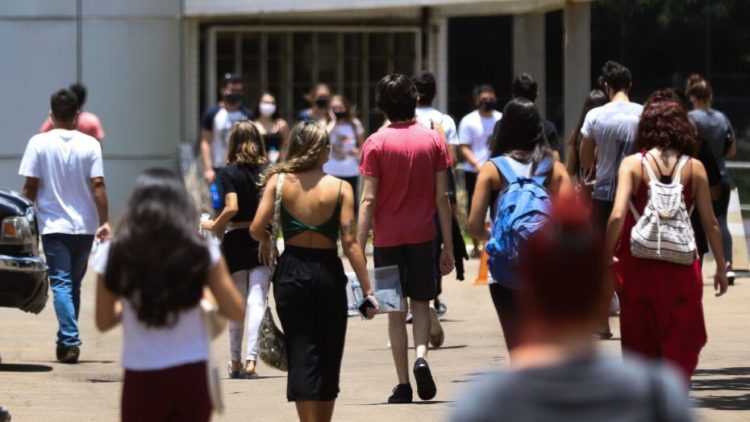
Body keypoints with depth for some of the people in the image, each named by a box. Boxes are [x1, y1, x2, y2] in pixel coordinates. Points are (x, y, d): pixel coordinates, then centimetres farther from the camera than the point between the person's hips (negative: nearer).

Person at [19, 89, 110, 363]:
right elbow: (98, 185, -6)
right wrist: (104, 221, -2)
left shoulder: (39, 144, -6)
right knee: (74, 284, 14)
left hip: (53, 225, -2)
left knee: (61, 284, -4)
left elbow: (30, 187, -5)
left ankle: (70, 341, -19)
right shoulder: (89, 145, -3)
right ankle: (66, 339, 21)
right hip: (84, 225, 2)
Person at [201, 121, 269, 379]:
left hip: (236, 241, -1)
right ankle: (251, 360, -14)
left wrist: (214, 226, -5)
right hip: (262, 241, 1)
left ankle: (236, 362, 20)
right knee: (257, 302, -2)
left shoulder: (230, 172, -9)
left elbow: (232, 208, -20)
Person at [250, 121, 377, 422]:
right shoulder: (340, 189, -6)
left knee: (301, 353, 1)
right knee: (328, 357, 14)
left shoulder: (278, 182, -4)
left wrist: (266, 243, 13)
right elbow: (349, 243, -10)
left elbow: (256, 229, -11)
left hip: (290, 273, 0)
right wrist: (367, 290, -7)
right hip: (328, 273, 0)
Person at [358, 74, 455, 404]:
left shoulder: (376, 143, -6)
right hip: (422, 235, 1)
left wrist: (359, 247, -8)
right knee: (420, 303, 14)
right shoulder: (433, 140, 0)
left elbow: (369, 199, -10)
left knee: (395, 310, 6)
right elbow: (441, 197, 0)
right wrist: (448, 246, 5)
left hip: (387, 237, -1)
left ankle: (403, 385, 6)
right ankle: (421, 355, -12)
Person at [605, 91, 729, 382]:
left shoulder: (632, 164, -4)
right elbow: (710, 222, 1)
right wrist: (721, 267, 11)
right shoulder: (695, 168, -1)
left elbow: (617, 216, -14)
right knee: (682, 346, 6)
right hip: (681, 269, 0)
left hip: (638, 266, 0)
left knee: (640, 347, 15)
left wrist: (606, 258, -5)